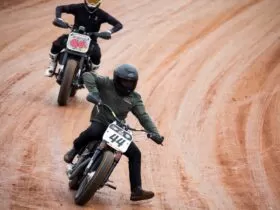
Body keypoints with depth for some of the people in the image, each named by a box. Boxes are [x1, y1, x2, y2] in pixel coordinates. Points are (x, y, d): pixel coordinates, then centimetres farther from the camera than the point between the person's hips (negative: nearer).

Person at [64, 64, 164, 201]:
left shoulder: (134, 98, 7)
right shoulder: (106, 84, -4)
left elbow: (143, 117, 1)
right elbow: (87, 75, -15)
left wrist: (154, 133, -14)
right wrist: (93, 90, -32)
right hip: (100, 123, -5)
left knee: (135, 153, -7)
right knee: (93, 132, -41)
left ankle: (136, 190, -5)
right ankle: (75, 149, -8)